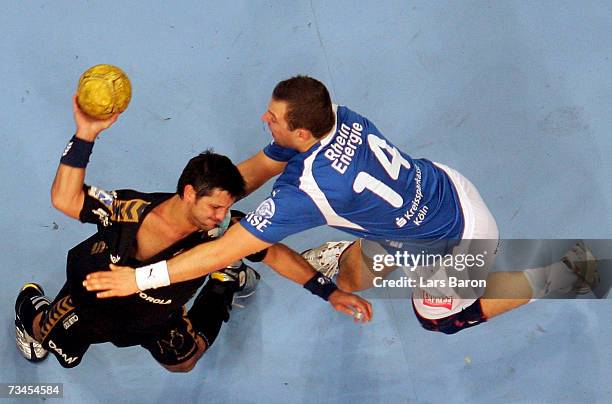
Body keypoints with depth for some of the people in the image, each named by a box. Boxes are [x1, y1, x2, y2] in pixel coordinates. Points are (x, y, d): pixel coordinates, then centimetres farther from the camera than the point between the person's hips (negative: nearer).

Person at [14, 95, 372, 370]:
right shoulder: (132, 211, -41)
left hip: (158, 312, 3)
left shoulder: (224, 227, -33)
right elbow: (65, 199, -49)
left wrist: (329, 292, -22)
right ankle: (33, 309, 45)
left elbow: (276, 255, -21)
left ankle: (223, 286, 43)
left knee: (183, 364, 25)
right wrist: (85, 135, -57)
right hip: (93, 296, -3)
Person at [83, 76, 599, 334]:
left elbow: (228, 250, -33)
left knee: (439, 317, 23)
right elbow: (258, 168, -1)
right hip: (443, 184, 7)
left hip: (457, 239, -7)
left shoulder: (309, 187, -37)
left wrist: (140, 277, -29)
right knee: (352, 280, 14)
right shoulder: (335, 118, -17)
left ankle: (562, 274, 28)